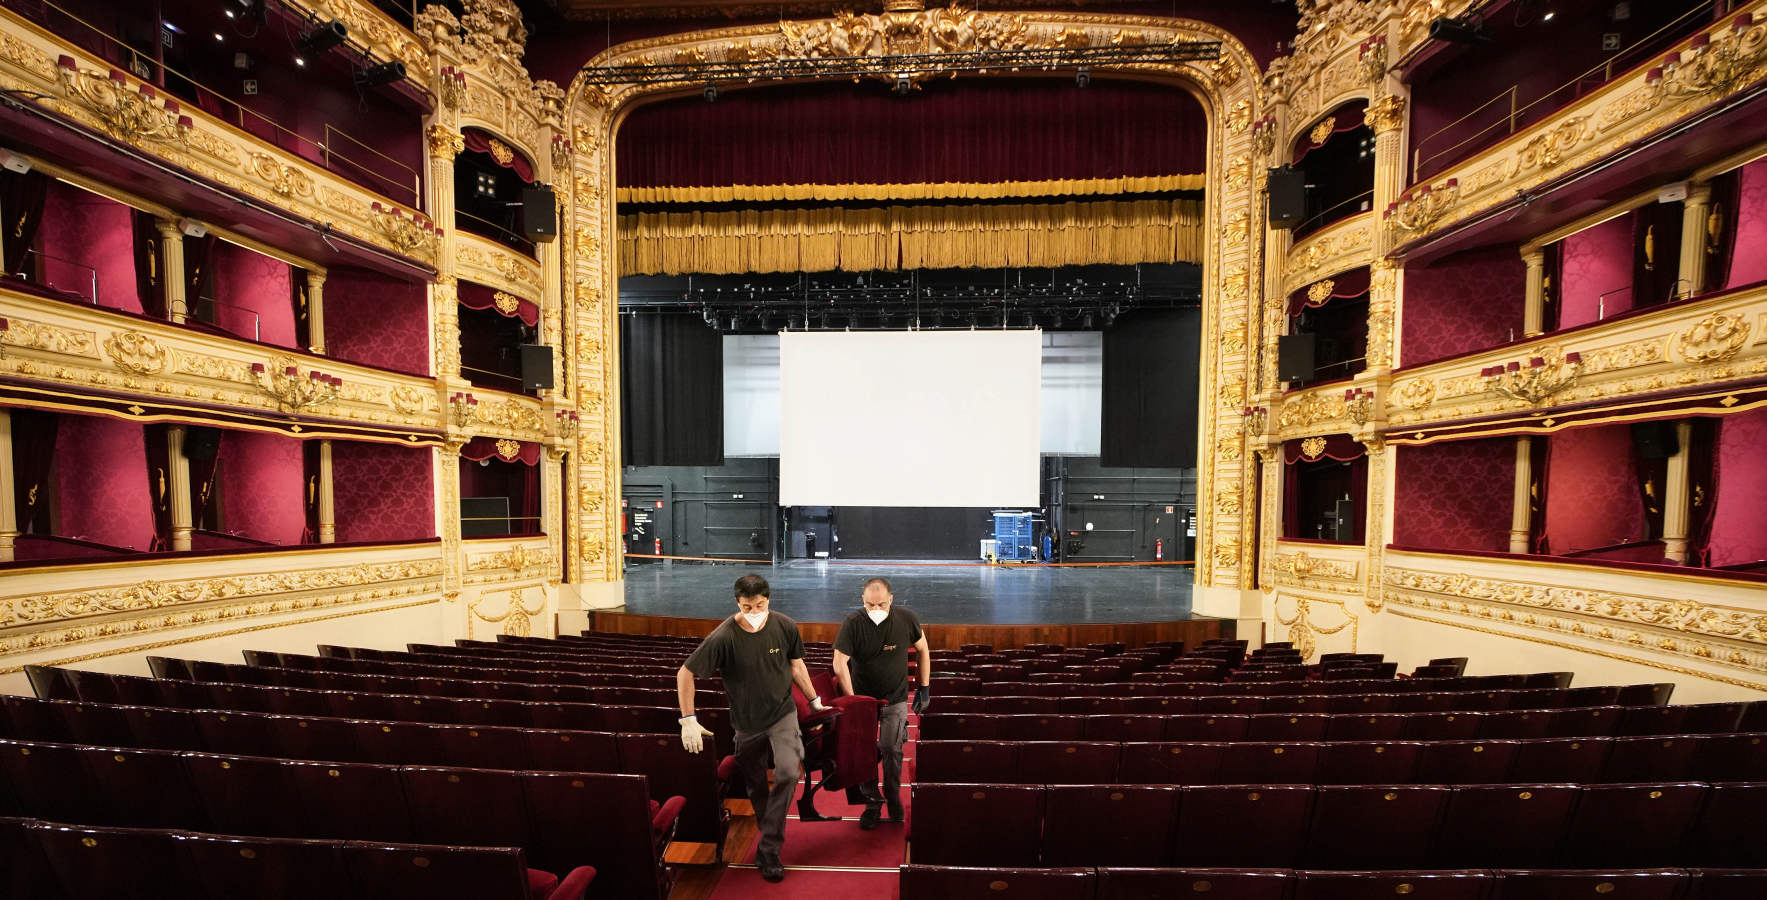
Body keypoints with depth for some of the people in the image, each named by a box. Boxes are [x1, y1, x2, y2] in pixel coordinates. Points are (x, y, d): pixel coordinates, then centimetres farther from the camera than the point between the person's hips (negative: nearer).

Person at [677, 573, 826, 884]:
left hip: (782, 713, 0)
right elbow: (684, 674, -14)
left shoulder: (785, 627, -14)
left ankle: (768, 851, -1)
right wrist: (688, 720, -17)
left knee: (788, 774, -18)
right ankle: (770, 835, 43)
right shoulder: (724, 637, -22)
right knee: (755, 785, 15)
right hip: (747, 721, 0)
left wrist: (814, 700, 10)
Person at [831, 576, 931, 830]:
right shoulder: (854, 622, -20)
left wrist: (925, 688, 3)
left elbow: (922, 650, 2)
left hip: (895, 698, 0)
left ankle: (893, 797, 29)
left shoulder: (906, 619, -14)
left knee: (891, 750, 2)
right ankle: (872, 802, 28)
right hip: (863, 697, 0)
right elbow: (840, 664, -19)